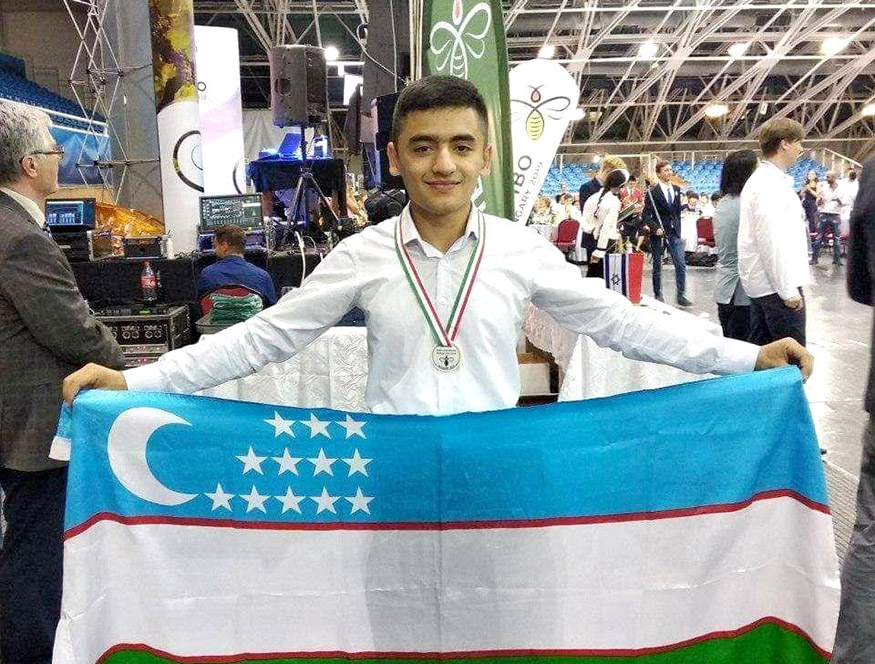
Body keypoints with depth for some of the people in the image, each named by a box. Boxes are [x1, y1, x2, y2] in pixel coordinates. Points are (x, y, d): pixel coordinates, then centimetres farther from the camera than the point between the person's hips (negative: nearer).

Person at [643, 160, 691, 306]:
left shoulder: (676, 189, 10)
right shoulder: (652, 192, -7)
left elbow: (677, 210, 18)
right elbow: (646, 214, -10)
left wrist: (678, 228, 15)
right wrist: (655, 228, -22)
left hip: (674, 233, 4)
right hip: (658, 233, -4)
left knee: (681, 265, -4)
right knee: (657, 266, 7)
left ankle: (680, 295, 2)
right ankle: (658, 294, 20)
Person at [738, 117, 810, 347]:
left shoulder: (760, 180, 17)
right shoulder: (771, 186, -15)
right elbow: (772, 242, -20)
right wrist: (788, 290, -19)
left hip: (760, 284, 10)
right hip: (776, 285, -10)